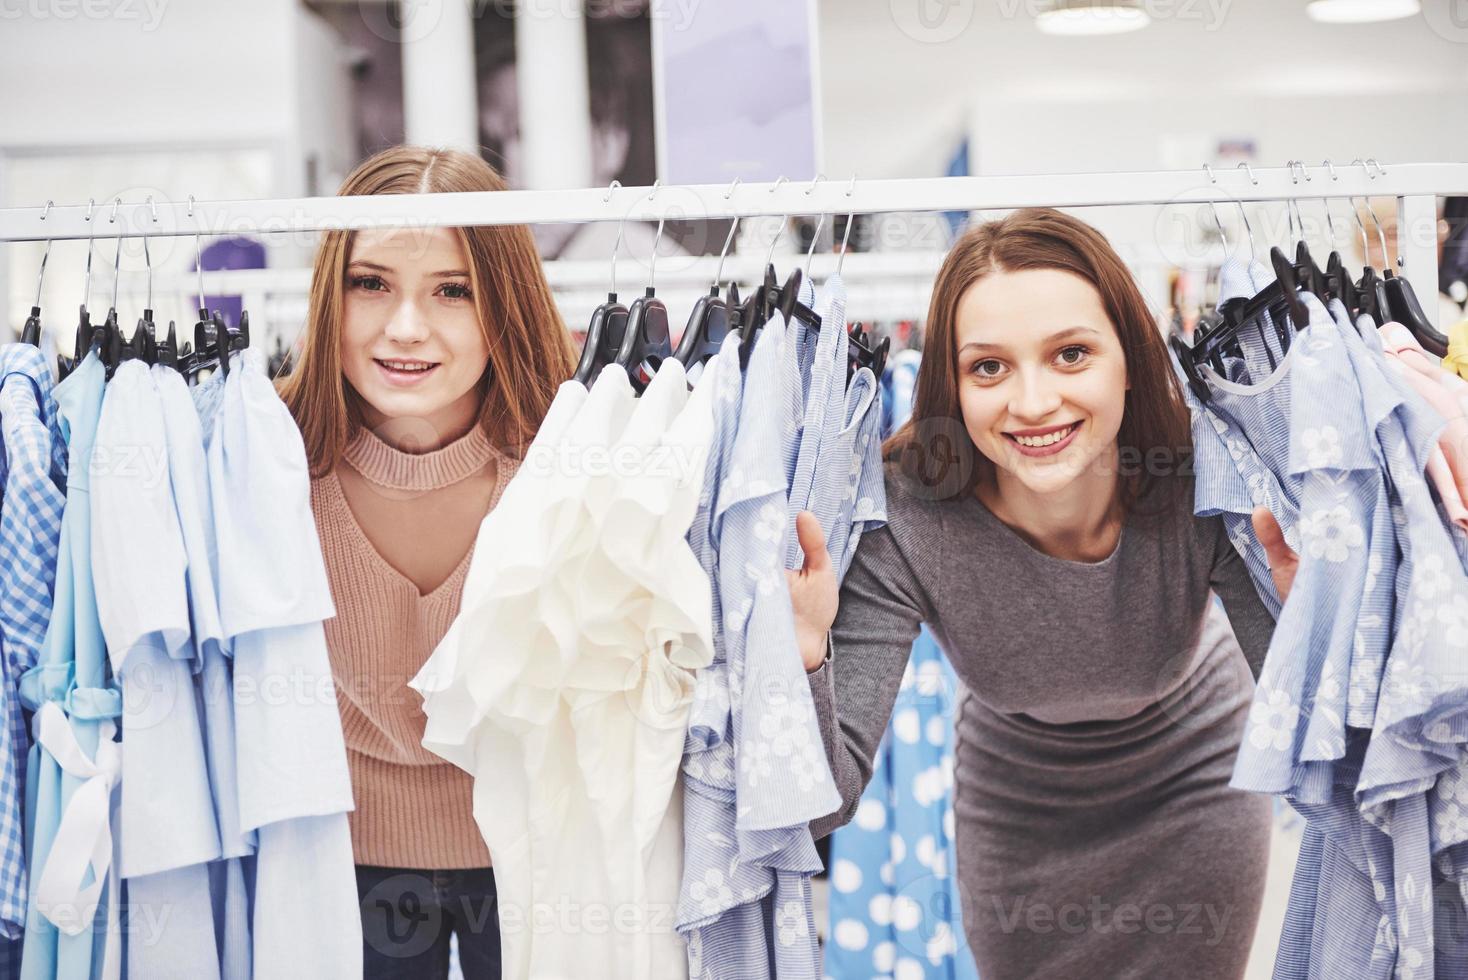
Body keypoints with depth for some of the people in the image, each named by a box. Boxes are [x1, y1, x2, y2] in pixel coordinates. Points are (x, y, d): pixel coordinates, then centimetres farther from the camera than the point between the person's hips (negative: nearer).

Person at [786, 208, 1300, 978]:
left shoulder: (1201, 480, -32)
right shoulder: (902, 518, -33)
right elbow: (825, 802, -34)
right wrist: (804, 661, -52)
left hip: (1192, 784, 0)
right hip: (1015, 811, 1)